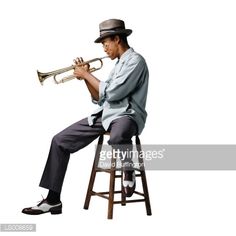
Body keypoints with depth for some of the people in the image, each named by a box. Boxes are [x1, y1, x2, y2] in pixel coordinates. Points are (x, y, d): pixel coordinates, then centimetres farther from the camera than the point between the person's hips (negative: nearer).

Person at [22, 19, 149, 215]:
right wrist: (86, 77, 8)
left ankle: (128, 170, -12)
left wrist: (87, 75, -7)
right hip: (105, 114, 9)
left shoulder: (135, 60, -8)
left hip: (127, 114, -9)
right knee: (60, 141, 0)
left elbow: (112, 93, -19)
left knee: (117, 137, -46)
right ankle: (53, 200, 5)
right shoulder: (119, 64, 21)